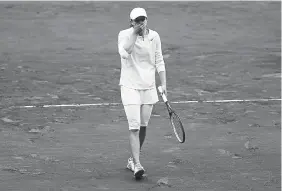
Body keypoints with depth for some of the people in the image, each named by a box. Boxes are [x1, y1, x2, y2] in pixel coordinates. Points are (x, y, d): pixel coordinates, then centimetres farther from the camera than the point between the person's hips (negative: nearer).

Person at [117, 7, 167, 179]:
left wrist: (164, 84, 4)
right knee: (134, 127, -14)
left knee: (143, 126, 10)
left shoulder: (154, 36, 3)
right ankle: (137, 165, -17)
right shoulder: (125, 35, -7)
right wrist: (134, 33, -23)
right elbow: (124, 52, -27)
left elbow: (159, 61, 9)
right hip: (130, 86, -4)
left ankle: (132, 160, 26)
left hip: (149, 87, 4)